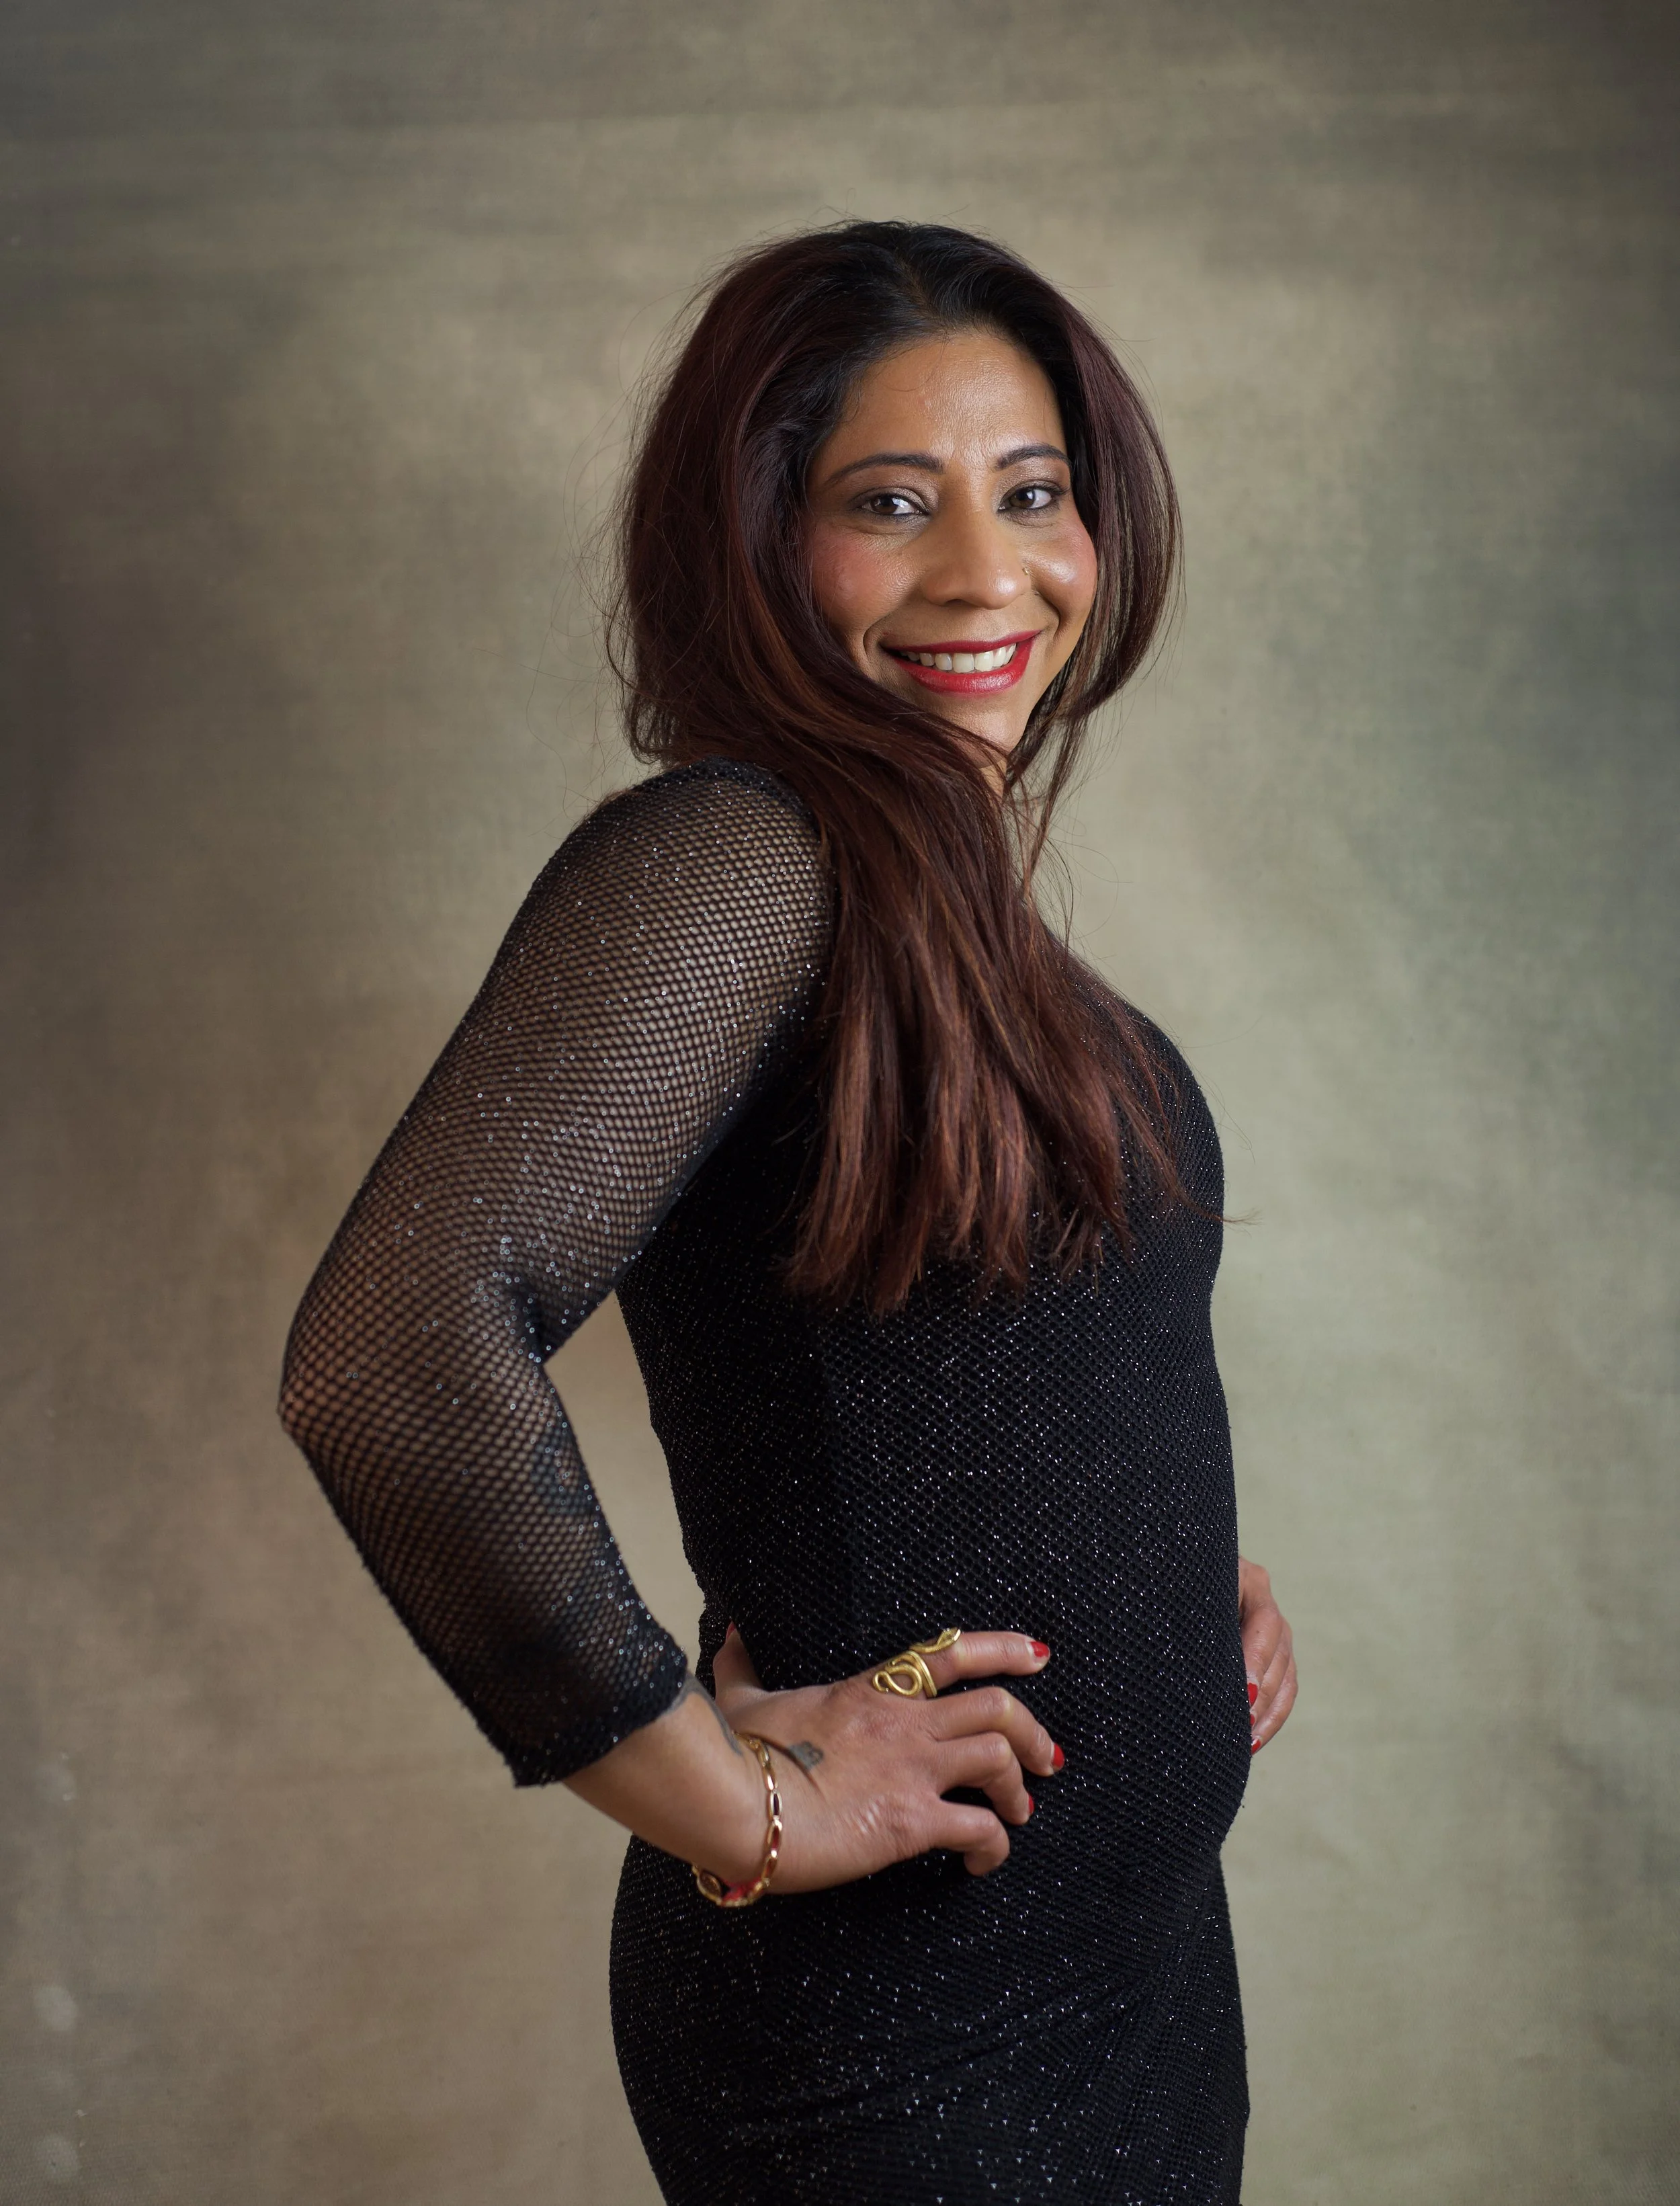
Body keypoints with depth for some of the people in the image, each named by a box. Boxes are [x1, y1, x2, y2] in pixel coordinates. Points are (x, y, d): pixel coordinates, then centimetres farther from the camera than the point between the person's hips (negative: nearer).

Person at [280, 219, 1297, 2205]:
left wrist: (1185, 1587, 4)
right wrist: (735, 1799, -23)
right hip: (894, 2029, -8)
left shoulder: (965, 900, 7)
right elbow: (390, 1354, -34)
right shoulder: (729, 861, -20)